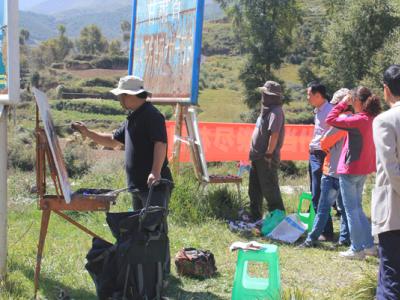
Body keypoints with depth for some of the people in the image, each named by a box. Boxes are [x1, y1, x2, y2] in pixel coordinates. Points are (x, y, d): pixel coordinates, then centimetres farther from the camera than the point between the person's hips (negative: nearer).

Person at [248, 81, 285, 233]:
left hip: (267, 158, -10)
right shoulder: (266, 110, 17)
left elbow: (274, 135, -22)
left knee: (269, 188, -6)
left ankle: (278, 215, 3)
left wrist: (269, 154, -24)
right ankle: (255, 218, 24)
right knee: (254, 189, 15)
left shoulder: (276, 112, -14)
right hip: (257, 156, 10)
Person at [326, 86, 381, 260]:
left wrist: (343, 103, -7)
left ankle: (357, 249, 7)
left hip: (350, 170, -8)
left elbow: (330, 120, -18)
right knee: (357, 208, 20)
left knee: (351, 210, 2)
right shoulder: (373, 120, 2)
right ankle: (369, 245, 23)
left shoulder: (358, 120, -22)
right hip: (363, 170, 8)